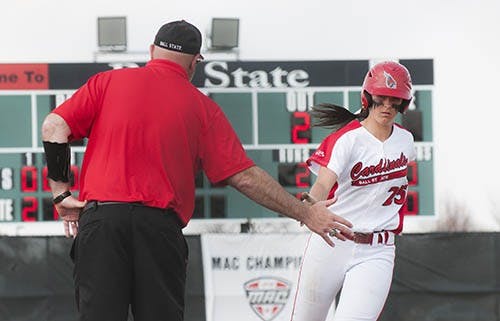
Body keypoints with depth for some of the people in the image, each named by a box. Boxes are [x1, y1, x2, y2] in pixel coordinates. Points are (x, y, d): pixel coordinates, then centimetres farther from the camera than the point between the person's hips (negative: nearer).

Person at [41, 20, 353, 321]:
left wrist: (61, 193, 6)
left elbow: (54, 127, 1)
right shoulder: (201, 107, 10)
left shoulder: (108, 82, 12)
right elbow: (244, 176, 6)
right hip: (161, 227, 0)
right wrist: (305, 213, 12)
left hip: (99, 220, 0)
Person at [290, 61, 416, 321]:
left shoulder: (405, 140, 7)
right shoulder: (347, 138, -10)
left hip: (376, 253, 2)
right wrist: (310, 206, -47)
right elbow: (323, 184, -27)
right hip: (331, 245, -2)